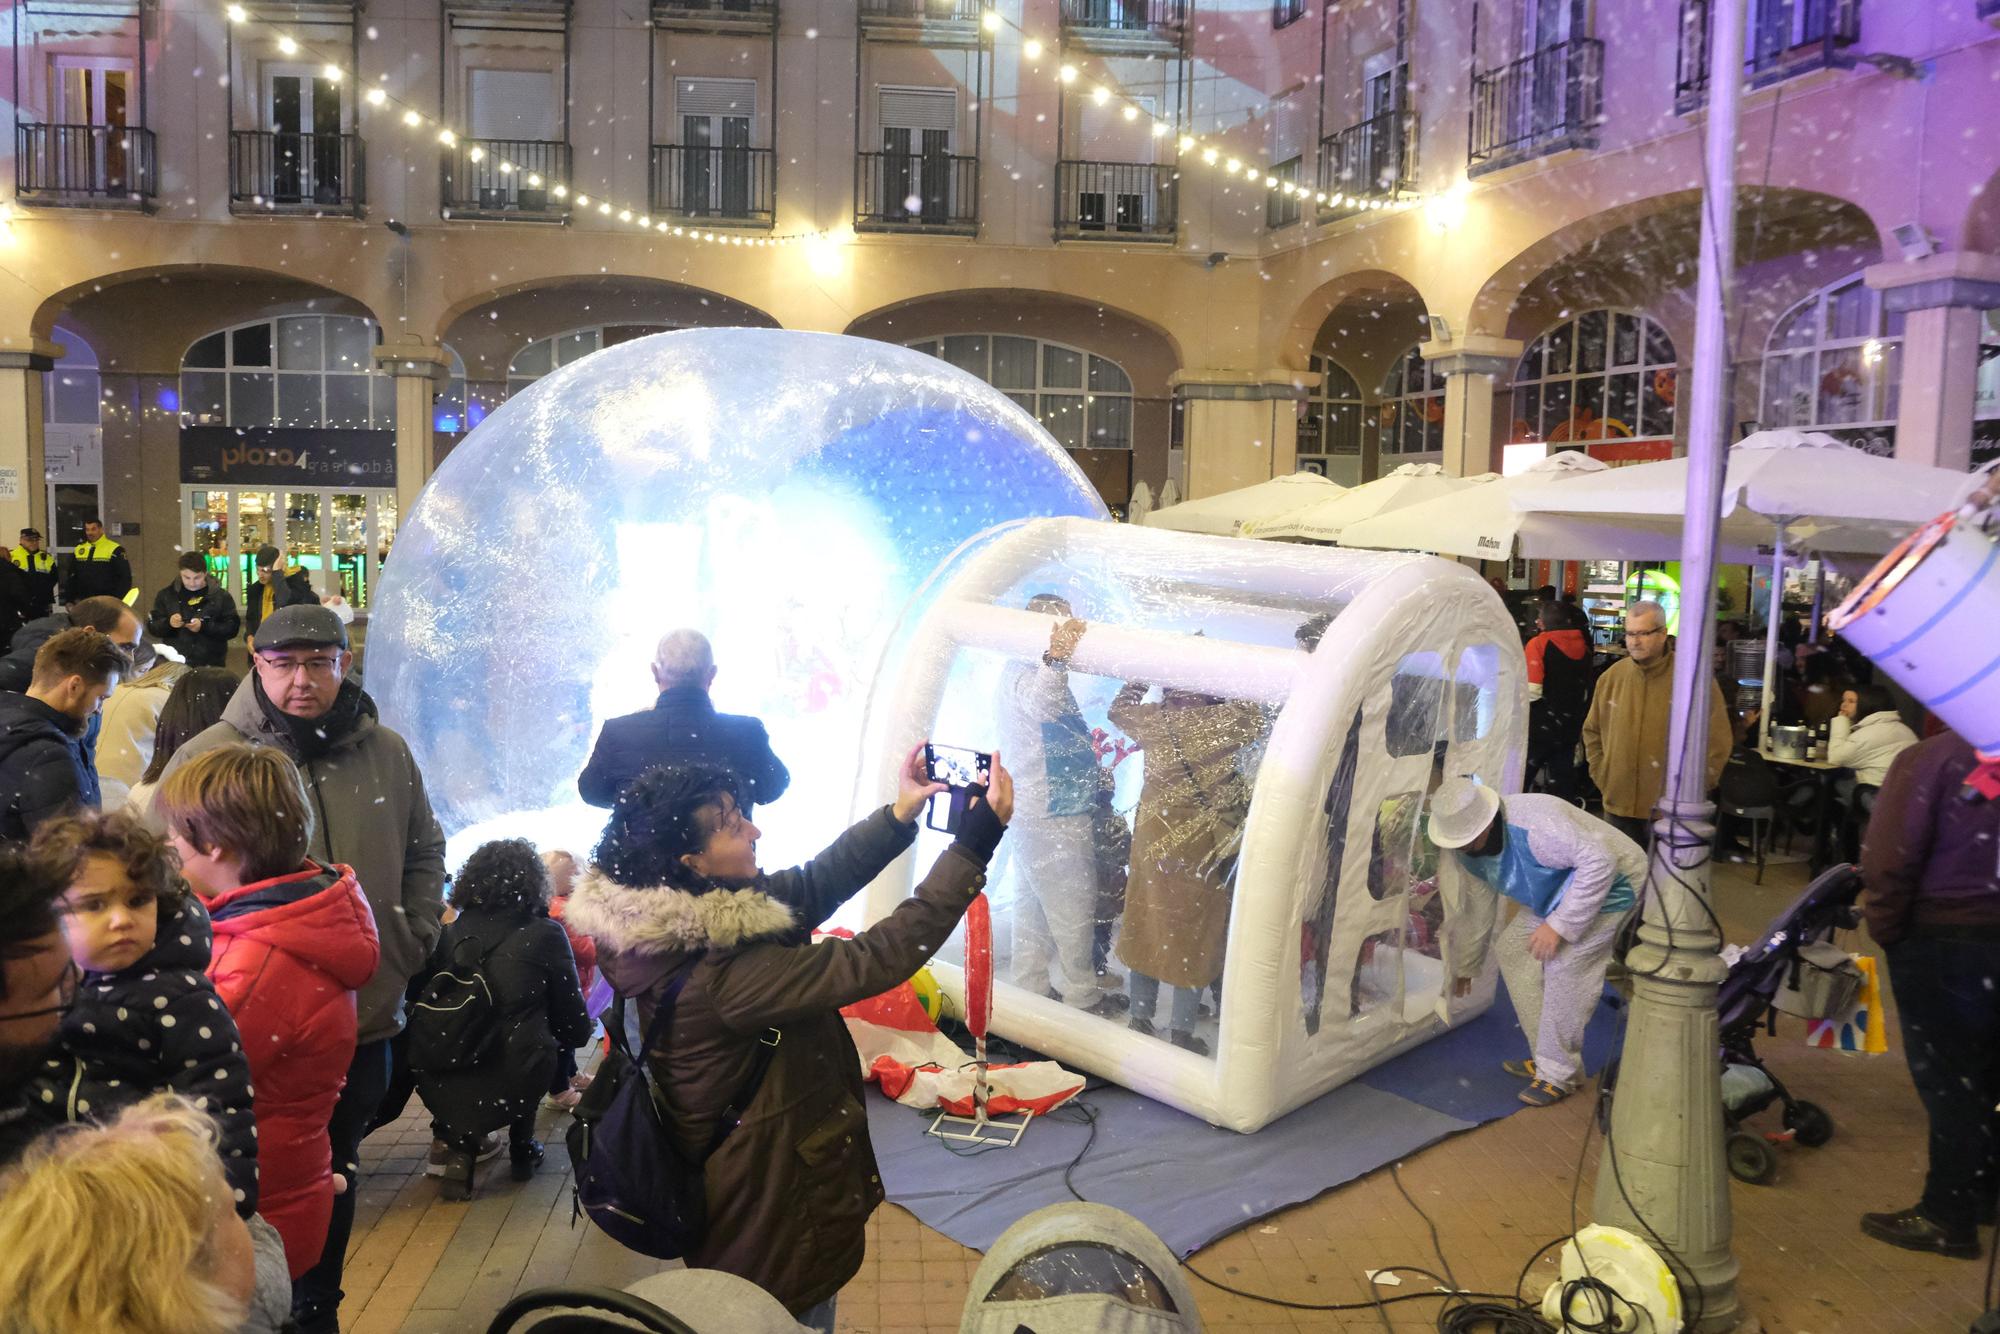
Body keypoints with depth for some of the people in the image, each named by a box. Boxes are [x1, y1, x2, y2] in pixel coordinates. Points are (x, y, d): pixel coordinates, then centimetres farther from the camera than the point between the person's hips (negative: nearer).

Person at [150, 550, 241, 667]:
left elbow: (232, 628, -6)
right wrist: (168, 623, -16)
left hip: (210, 666, -1)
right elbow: (152, 626, 6)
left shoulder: (221, 596, 0)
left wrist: (204, 627, -20)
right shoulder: (166, 595, 6)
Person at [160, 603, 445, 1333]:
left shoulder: (386, 752, 2)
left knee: (335, 1181, 21)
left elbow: (424, 851, 15)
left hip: (365, 1020, 4)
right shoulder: (205, 760, -10)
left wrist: (411, 939, 6)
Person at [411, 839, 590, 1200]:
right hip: (511, 1087, -3)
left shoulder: (448, 933, 4)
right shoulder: (545, 934, -3)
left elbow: (425, 1011, 14)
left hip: (439, 1087, 3)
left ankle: (459, 1146, 19)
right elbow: (575, 1027, 3)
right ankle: (522, 1149, 31)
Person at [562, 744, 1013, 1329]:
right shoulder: (723, 973, -35)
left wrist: (899, 814, -8)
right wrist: (976, 842, -36)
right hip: (772, 1211, -9)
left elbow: (814, 882, -1)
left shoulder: (682, 927, -8)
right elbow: (877, 959, -37)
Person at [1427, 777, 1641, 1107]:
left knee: (1564, 964, -21)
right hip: (1559, 893, 9)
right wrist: (1467, 966, 18)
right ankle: (1547, 1058, 13)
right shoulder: (1470, 850, -7)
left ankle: (1558, 1074, -7)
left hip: (1609, 884, -9)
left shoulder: (1533, 824, -36)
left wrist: (1559, 925, -35)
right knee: (1512, 948, 2)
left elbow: (1599, 861, -36)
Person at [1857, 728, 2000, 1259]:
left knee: (1946, 1076, 3)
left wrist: (1884, 926, -5)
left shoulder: (1927, 759, -16)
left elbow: (1889, 860, -20)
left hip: (1941, 941, -6)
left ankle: (1948, 1216, 13)